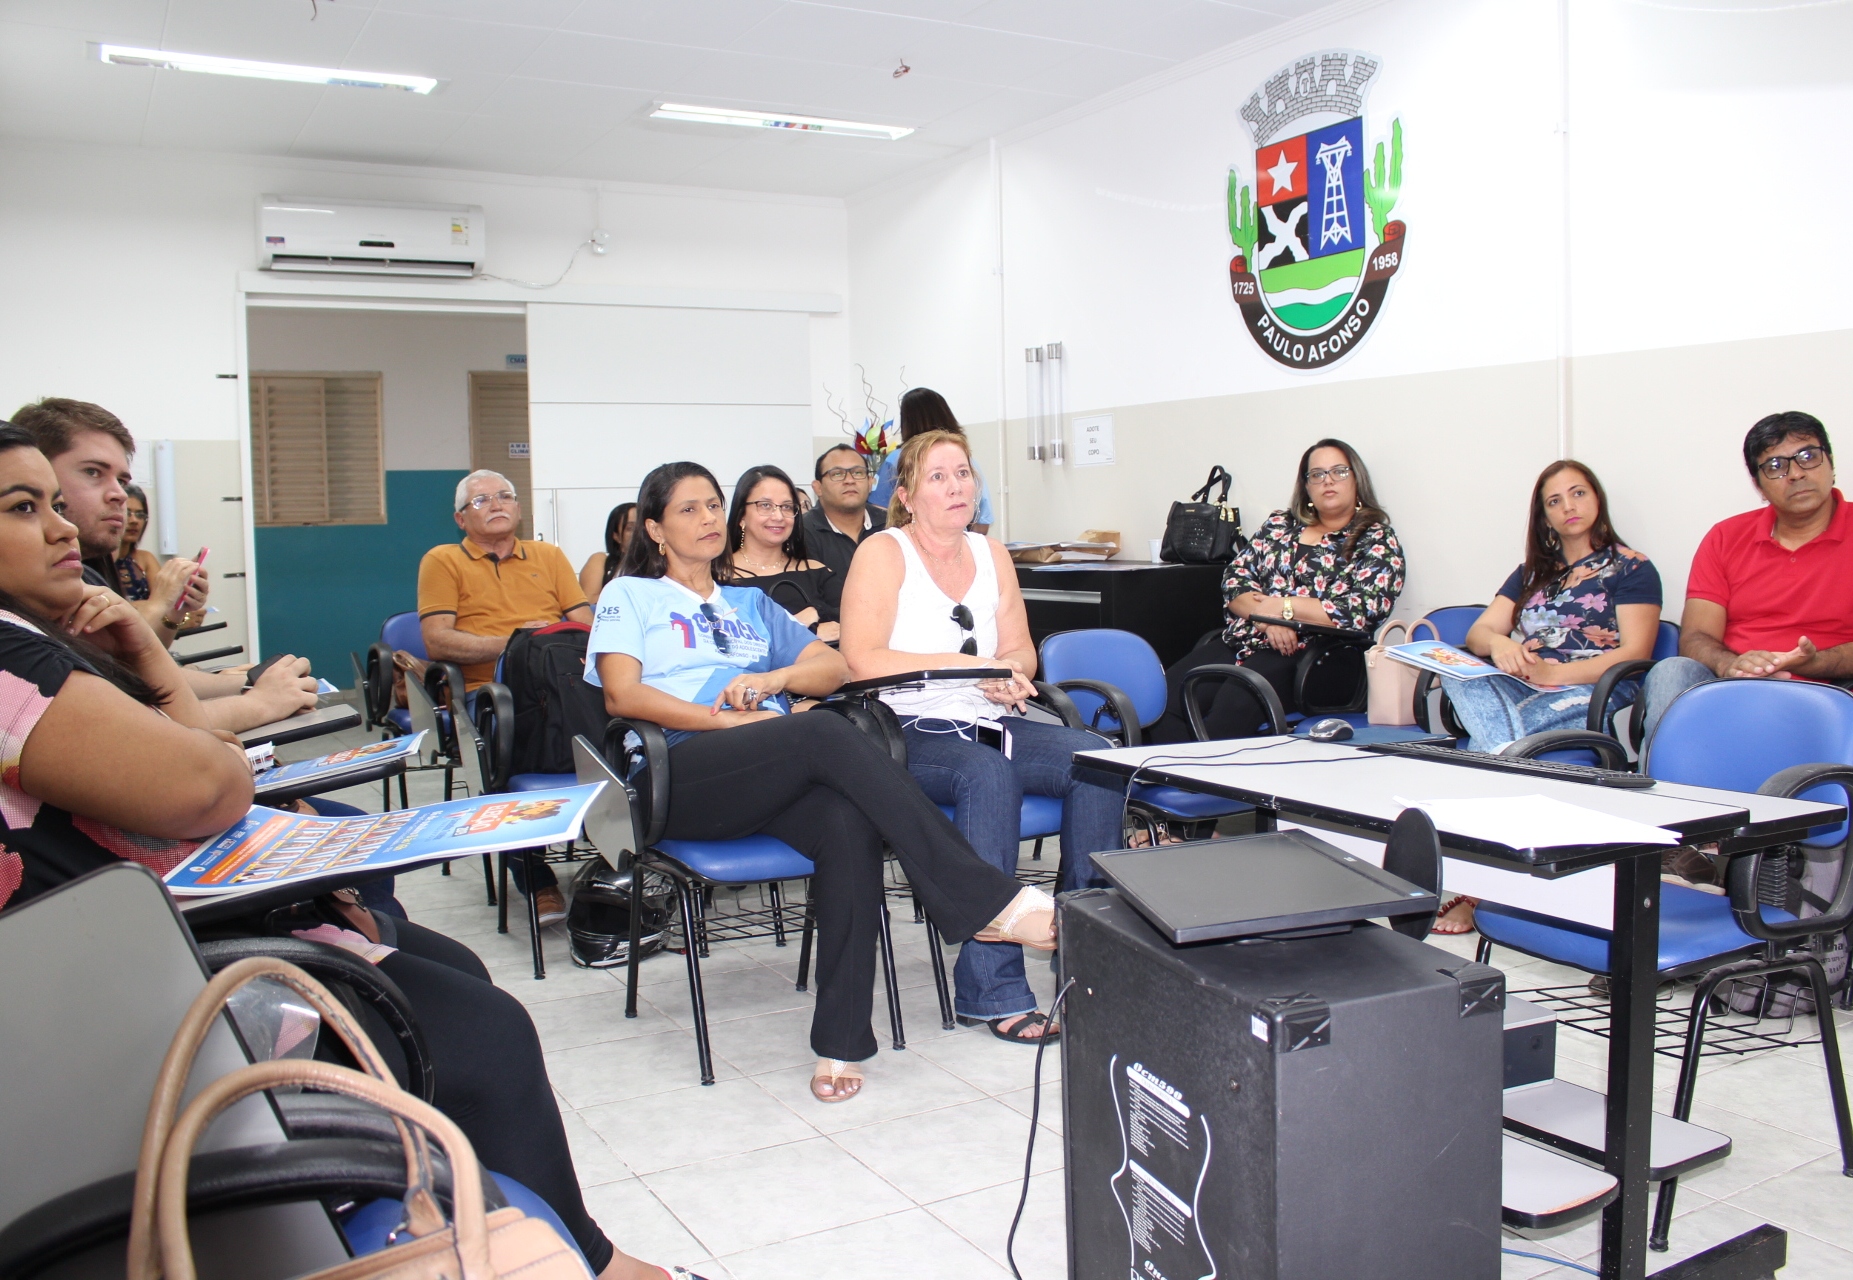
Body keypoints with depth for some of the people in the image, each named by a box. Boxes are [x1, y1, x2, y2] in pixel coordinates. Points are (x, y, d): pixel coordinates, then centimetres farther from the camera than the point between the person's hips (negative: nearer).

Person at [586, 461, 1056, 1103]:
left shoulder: (749, 603, 32)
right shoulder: (629, 595, 19)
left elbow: (833, 666, 22)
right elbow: (623, 694, 1)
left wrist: (773, 679, 0)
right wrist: (730, 718, -9)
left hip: (781, 779, 4)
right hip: (686, 774, -4)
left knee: (850, 821, -33)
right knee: (826, 733, -33)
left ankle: (841, 1042, -32)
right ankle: (990, 900, -36)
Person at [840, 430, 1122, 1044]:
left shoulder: (991, 555, 15)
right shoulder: (883, 553, -3)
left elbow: (1021, 651, 13)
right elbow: (863, 660, -16)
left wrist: (1008, 672, -12)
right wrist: (971, 664, -19)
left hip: (986, 725, 6)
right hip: (907, 734, -6)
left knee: (1097, 755, -18)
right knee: (988, 774, -36)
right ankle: (992, 992, -31)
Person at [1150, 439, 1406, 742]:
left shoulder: (1378, 541, 7)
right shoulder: (1279, 526, 20)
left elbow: (1359, 613, -7)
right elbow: (1234, 580, 11)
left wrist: (1281, 607, -6)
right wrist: (1267, 617, -9)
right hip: (1243, 640, 5)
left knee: (1235, 701, -35)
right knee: (1169, 691, -23)